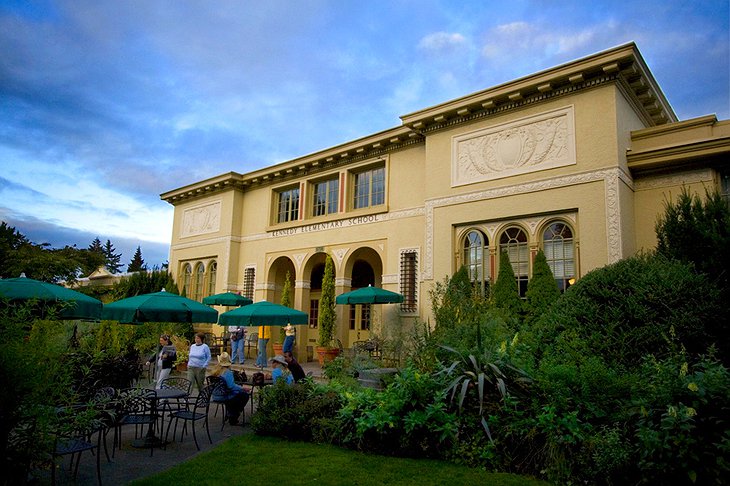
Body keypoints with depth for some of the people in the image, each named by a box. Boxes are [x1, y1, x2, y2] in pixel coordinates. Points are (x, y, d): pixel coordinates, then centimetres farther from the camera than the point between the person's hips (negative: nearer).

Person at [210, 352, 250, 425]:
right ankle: (233, 418, 12)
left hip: (215, 396, 8)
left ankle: (230, 416, 34)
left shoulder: (215, 371, 2)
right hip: (224, 397, -8)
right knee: (245, 395, 5)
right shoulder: (228, 372, -22)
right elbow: (232, 386, -27)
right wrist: (242, 388, -14)